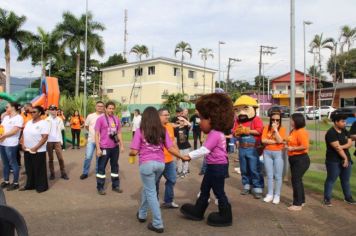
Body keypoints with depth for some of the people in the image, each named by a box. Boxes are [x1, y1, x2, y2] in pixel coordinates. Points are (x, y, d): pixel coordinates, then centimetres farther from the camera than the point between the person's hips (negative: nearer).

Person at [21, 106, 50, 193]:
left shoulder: (43, 123, -12)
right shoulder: (28, 122, 12)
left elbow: (44, 138, -18)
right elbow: (24, 134, 16)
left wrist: (35, 148, -20)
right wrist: (23, 144, 0)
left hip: (38, 151, -7)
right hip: (27, 150, 7)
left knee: (39, 170, 2)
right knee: (29, 169, 15)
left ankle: (41, 186, 13)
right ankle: (29, 185, 27)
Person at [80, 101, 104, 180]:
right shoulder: (90, 116, 0)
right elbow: (86, 126, 14)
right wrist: (92, 132, 9)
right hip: (91, 140, 1)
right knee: (88, 157, -1)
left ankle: (98, 173, 23)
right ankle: (85, 173, 15)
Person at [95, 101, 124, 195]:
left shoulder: (116, 119, 5)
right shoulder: (100, 119, -8)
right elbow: (96, 134, -8)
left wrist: (122, 145, 9)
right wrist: (98, 148, -13)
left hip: (115, 147, 5)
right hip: (104, 147, -5)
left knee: (115, 166, 15)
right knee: (101, 167, 5)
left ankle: (115, 186, 28)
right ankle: (100, 187, 19)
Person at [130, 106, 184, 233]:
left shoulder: (140, 131, -7)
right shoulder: (163, 131, 3)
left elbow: (134, 152, -8)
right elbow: (171, 149, 1)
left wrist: (130, 153, 14)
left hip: (146, 164, -4)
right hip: (160, 163, 5)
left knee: (151, 193, 6)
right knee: (148, 188, 25)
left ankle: (158, 224, 8)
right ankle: (142, 214, 41)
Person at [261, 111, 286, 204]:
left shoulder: (282, 129, -1)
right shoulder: (266, 128, 3)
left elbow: (280, 140, -15)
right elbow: (263, 140, -8)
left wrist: (275, 129, -15)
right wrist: (275, 141, -13)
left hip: (278, 153, -2)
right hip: (267, 153, 2)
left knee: (278, 176, 3)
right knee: (269, 175, 9)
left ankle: (277, 195, 12)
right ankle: (270, 194, 18)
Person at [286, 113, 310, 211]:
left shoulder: (301, 132, -18)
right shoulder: (293, 131, 11)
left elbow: (305, 146, -27)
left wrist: (292, 149, -19)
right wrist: (288, 145, 9)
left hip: (300, 159, -10)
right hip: (294, 159, 10)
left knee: (296, 181, -5)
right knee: (297, 180, 17)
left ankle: (297, 204, 4)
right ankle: (301, 200, 30)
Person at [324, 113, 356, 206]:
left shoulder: (345, 131, 9)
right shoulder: (331, 133, -16)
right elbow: (337, 147, -20)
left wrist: (342, 146, -19)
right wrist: (345, 158, -16)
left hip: (346, 159, 7)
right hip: (334, 161, -7)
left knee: (346, 180, 17)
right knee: (331, 180, 1)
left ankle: (348, 197, 29)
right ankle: (327, 198, 9)